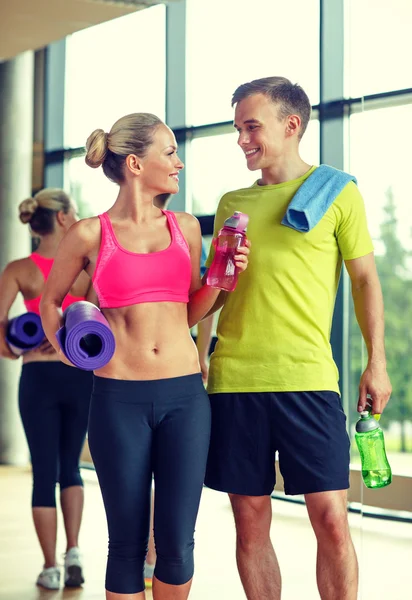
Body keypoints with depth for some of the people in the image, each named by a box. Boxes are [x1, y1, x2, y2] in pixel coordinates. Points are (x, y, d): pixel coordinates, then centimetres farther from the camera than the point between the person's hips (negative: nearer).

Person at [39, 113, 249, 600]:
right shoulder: (89, 235, 0)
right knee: (127, 545, 5)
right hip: (118, 399, -2)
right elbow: (50, 302, 16)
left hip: (184, 395, 3)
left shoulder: (184, 227, 10)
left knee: (177, 544, 2)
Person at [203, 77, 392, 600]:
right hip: (233, 378, 3)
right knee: (251, 522, 5)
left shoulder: (336, 192, 5)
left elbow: (365, 279, 6)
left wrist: (376, 361, 1)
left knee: (330, 518, -7)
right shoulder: (233, 203, 15)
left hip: (307, 379, -3)